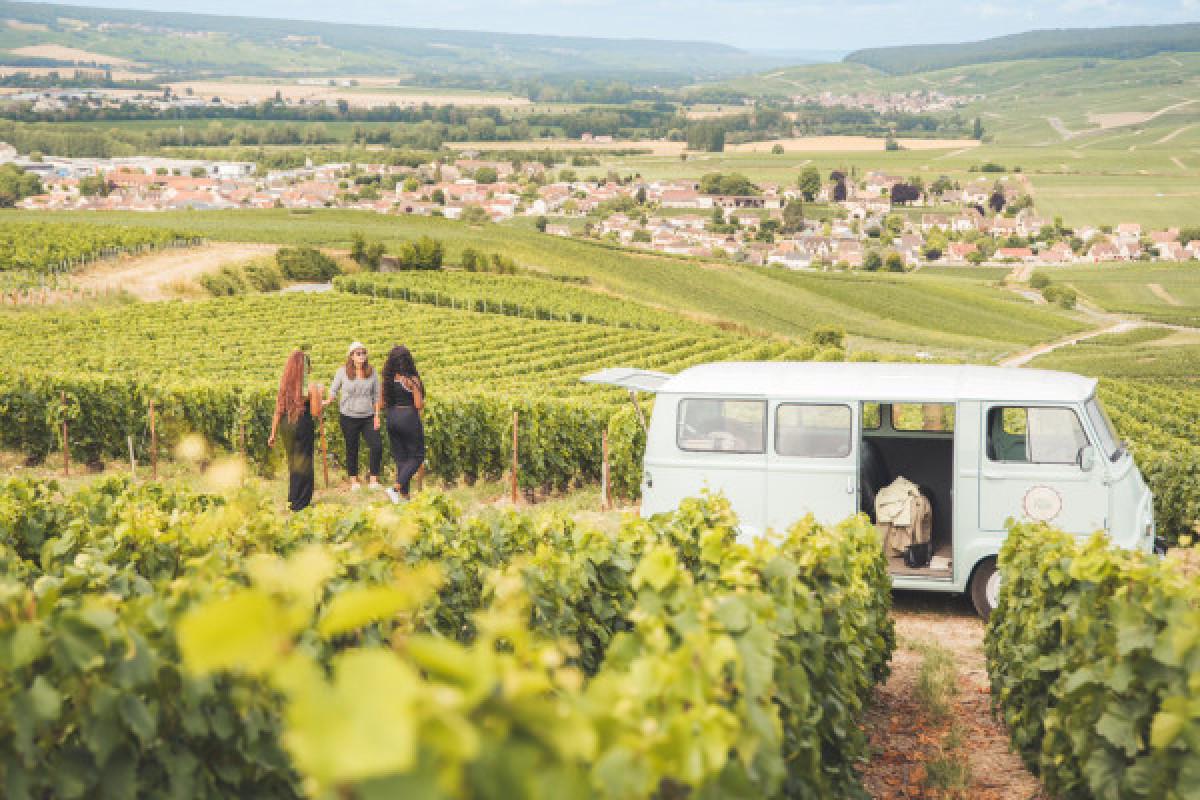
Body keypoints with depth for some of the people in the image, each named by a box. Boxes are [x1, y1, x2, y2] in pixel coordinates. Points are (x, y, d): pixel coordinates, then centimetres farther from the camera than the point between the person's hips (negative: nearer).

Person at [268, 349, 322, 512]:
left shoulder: (284, 386, 0)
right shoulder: (310, 387, -13)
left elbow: (278, 413, 3)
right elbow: (315, 413, -13)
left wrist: (273, 434, 9)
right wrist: (318, 394, -2)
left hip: (285, 426, 5)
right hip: (303, 426, -5)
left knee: (292, 460, 20)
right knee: (303, 462, 7)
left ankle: (293, 497, 30)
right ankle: (299, 501, 10)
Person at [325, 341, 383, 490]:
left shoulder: (372, 372, 2)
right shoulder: (343, 371, -3)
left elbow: (376, 395, 7)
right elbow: (334, 390, 5)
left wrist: (377, 416, 2)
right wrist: (327, 401, -15)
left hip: (368, 416, 1)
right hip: (349, 416, -1)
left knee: (377, 446, -9)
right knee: (352, 449, 6)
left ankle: (374, 480, 3)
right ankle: (353, 481, 20)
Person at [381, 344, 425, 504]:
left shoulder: (388, 379, 0)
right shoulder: (412, 380, -15)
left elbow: (383, 404, 4)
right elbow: (418, 405, -15)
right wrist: (423, 403, 7)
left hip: (392, 418, 6)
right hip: (410, 418, -6)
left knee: (401, 458, 14)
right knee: (417, 457, 7)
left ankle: (404, 495, 16)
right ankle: (396, 488, -8)